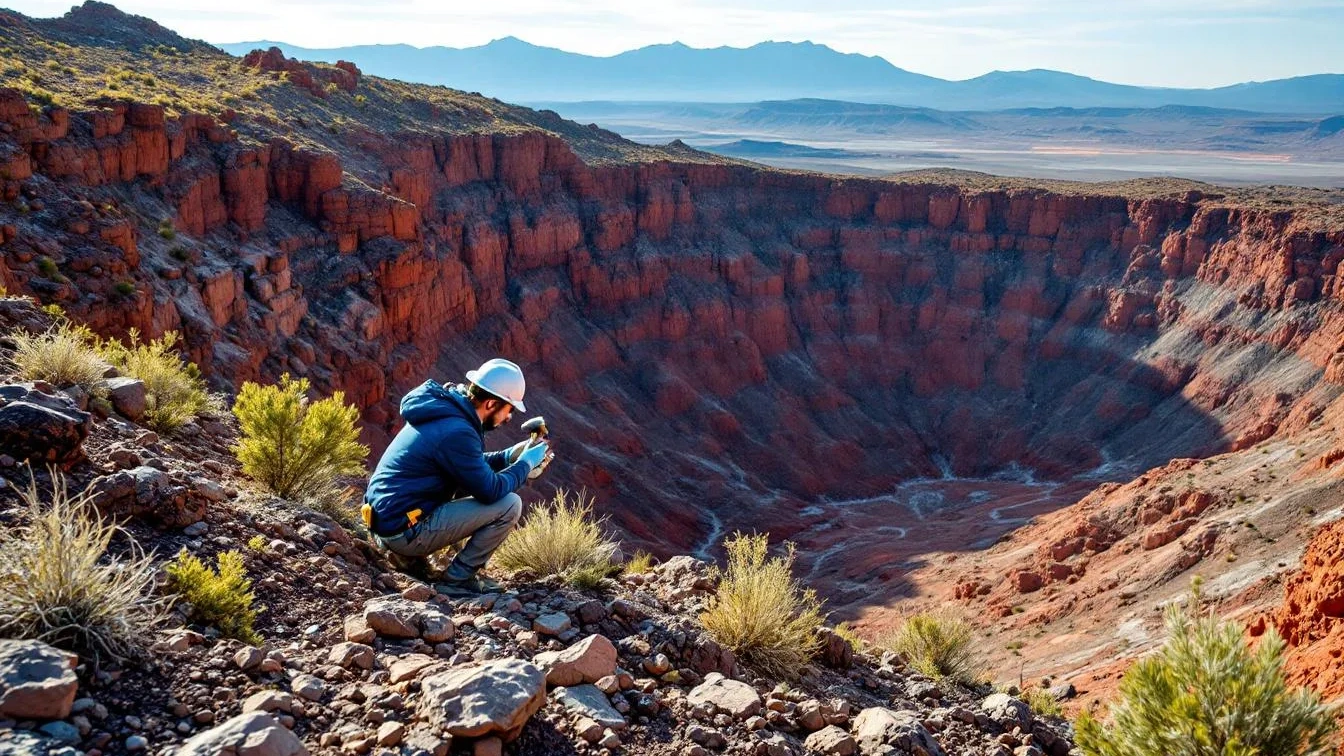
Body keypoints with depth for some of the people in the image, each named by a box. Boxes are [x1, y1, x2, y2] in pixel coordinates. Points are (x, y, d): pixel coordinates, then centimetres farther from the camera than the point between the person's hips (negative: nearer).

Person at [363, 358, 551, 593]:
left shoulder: (445, 409, 9)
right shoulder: (457, 432, -21)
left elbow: (470, 465, 23)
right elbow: (490, 491, -17)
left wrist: (510, 455, 13)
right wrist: (525, 463, -2)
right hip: (404, 530, -10)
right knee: (510, 504, -11)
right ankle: (459, 577, 1)